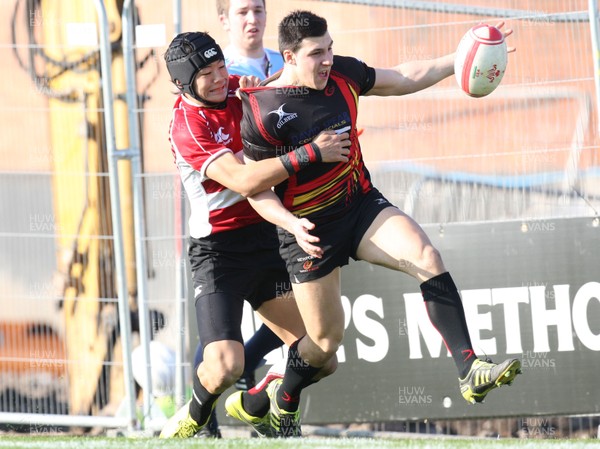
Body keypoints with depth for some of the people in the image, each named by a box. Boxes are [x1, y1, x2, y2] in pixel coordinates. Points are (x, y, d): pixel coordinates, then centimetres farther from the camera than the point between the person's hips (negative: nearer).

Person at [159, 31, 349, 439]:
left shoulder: (236, 88, 4)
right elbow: (244, 181, -28)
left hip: (267, 238, 7)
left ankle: (255, 408, 26)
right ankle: (194, 416, 11)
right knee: (225, 366, -23)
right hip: (218, 251, -7)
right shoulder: (187, 127, -17)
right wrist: (310, 153, -28)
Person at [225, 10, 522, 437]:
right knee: (326, 339, 1)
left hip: (363, 205, 5)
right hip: (309, 230, -5)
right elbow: (256, 188, -12)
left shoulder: (343, 73, -5)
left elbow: (404, 79, 12)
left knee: (428, 259, -21)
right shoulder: (263, 111, -20)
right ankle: (283, 403, 33)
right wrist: (293, 225, -28)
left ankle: (470, 371, -25)